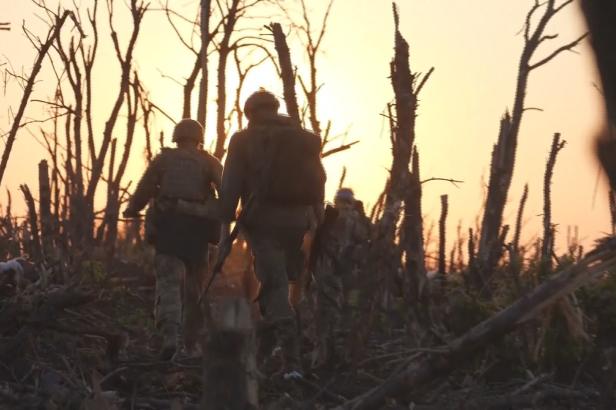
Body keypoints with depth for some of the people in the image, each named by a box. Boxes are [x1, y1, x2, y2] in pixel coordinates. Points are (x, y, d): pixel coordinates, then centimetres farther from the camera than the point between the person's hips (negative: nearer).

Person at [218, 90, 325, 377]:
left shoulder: (244, 140, 3)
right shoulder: (306, 139, 14)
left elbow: (231, 184, -4)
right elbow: (318, 182, 11)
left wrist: (225, 222, -3)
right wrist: (315, 218, 12)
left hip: (263, 221, -4)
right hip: (298, 221, 4)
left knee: (274, 288, -5)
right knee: (280, 281, 15)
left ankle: (291, 361, -14)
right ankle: (273, 347, 13)